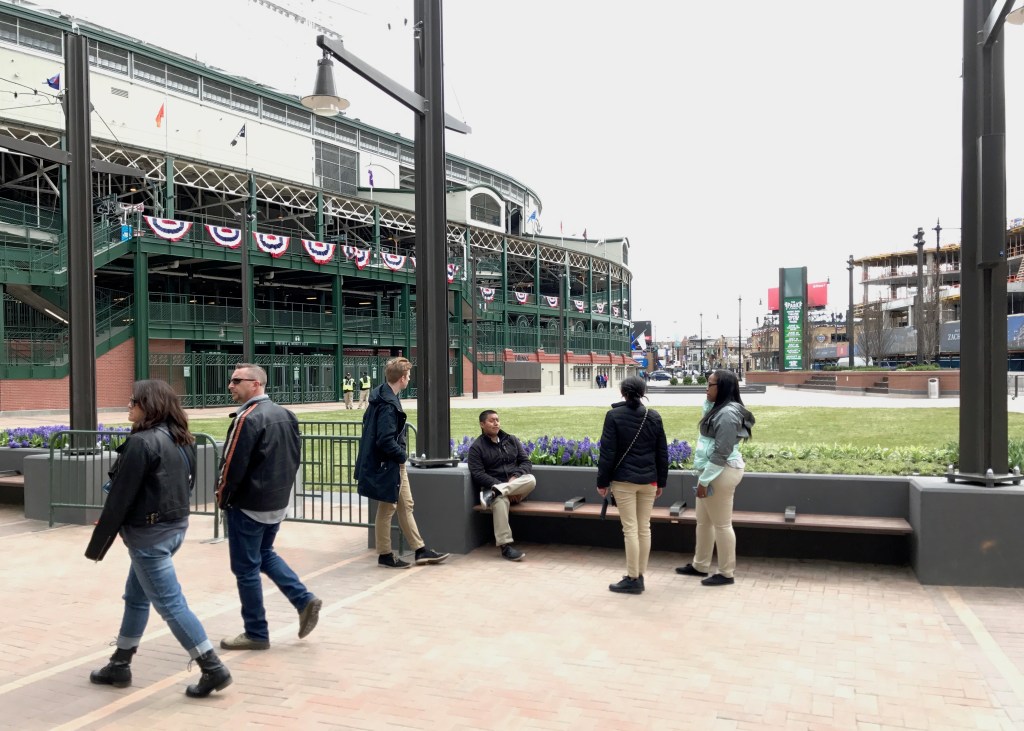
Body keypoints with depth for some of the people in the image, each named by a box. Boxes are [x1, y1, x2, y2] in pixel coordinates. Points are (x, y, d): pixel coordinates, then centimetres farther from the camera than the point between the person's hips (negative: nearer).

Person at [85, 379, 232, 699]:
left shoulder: (141, 442, -19)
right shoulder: (181, 440, 7)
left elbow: (121, 496, -17)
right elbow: (186, 484, 13)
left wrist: (98, 544, -9)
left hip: (148, 532, -9)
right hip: (176, 525, 9)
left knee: (170, 603, -2)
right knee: (136, 597, 20)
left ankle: (214, 669, -1)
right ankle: (119, 665, 32)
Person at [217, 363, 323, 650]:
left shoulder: (248, 418, -20)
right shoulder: (285, 414, 6)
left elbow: (233, 464, -19)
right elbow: (295, 458, 11)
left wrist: (222, 497, -4)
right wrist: (281, 488, 16)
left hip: (248, 505, -8)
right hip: (278, 503, 9)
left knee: (246, 568, 4)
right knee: (265, 554, 25)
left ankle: (256, 633, 14)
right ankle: (304, 600, 15)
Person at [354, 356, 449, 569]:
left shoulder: (382, 396, 6)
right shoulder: (388, 405, -24)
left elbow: (368, 423, 17)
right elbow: (385, 440, -29)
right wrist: (402, 455, -11)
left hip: (396, 464, 10)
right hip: (387, 465, -10)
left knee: (406, 505, 14)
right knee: (387, 510, 3)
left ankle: (421, 550, 22)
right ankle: (385, 556, 17)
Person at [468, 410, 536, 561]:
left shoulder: (511, 440, 16)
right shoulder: (476, 447, 3)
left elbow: (526, 462, 11)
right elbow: (478, 475, -7)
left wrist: (516, 477, -12)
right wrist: (504, 486, -19)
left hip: (517, 487, 4)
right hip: (492, 486, -4)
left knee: (530, 480, -30)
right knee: (501, 500, -39)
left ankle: (494, 493, -36)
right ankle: (505, 546, -40)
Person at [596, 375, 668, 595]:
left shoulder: (614, 415, -8)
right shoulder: (654, 417, 3)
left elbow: (607, 452, -9)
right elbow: (662, 453, 6)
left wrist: (602, 481, -2)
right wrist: (661, 481, 15)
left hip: (624, 480, -4)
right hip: (648, 480, 4)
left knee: (630, 529, -1)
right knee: (644, 528, 10)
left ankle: (632, 578, 4)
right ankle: (640, 576, 17)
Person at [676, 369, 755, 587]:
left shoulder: (728, 413, -20)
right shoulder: (719, 409, 12)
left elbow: (721, 453, -23)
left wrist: (704, 480, -21)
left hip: (721, 473, -11)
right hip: (712, 471, 11)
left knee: (721, 524, 0)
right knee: (703, 521, 18)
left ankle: (727, 573, 12)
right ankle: (700, 565, 30)